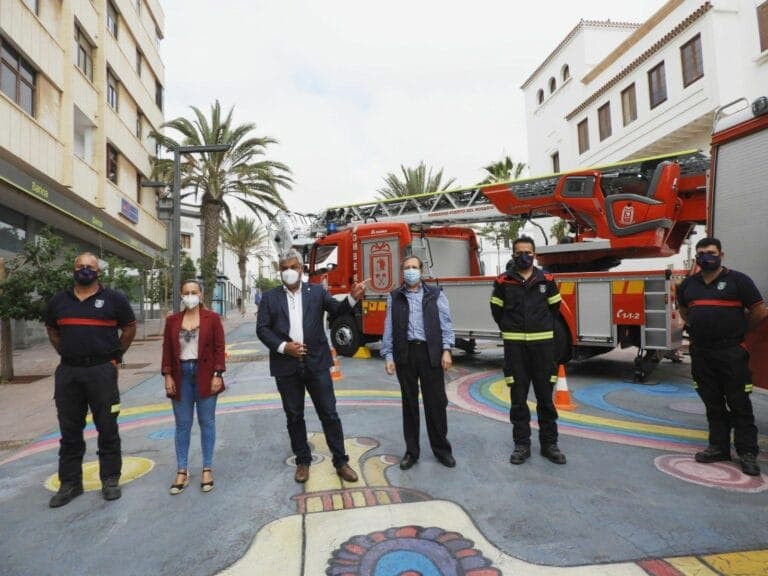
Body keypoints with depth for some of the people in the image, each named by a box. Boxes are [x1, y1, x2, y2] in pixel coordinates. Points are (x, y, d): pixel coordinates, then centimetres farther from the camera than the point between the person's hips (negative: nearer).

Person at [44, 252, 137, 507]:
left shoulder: (114, 298, 0)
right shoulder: (58, 301, 9)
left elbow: (130, 328, 4)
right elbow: (52, 331, 22)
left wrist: (115, 357, 2)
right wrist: (68, 355, 11)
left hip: (102, 371, -3)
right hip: (67, 372, 3)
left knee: (107, 428, 4)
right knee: (69, 430, 12)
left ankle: (110, 480, 17)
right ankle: (70, 483, 24)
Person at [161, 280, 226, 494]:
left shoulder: (212, 318, -2)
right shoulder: (172, 320, 6)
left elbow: (219, 348, -4)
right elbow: (167, 349, 6)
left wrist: (218, 374, -10)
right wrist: (167, 376, -1)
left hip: (205, 375, -2)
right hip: (181, 376, 2)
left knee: (207, 422, 7)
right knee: (182, 424, 9)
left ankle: (207, 469, 18)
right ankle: (182, 471, 19)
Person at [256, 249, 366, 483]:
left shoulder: (317, 291, 5)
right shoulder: (270, 297, 5)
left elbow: (337, 309, -6)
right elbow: (262, 329, 0)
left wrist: (353, 298, -26)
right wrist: (283, 346, -14)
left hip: (316, 363, 0)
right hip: (286, 366, 1)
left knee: (329, 414, 5)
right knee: (294, 416, 12)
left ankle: (341, 462, 18)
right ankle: (302, 461, 28)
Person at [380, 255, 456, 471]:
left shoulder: (435, 294, 7)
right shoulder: (394, 297, 9)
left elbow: (445, 324, 2)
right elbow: (389, 329, 7)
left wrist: (446, 350, -8)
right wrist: (388, 356, 1)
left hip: (431, 353, -1)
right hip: (405, 354, 1)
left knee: (436, 402, 5)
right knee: (409, 403, 9)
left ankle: (441, 449, 22)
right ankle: (411, 451, 22)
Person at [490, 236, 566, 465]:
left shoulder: (546, 280, 3)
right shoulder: (503, 281, 0)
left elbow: (554, 308, 14)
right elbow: (497, 311, 10)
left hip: (542, 344, 1)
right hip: (515, 346, 0)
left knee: (545, 397, 8)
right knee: (518, 398, 6)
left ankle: (549, 443, 21)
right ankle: (522, 444, 17)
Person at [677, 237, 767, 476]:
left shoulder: (737, 280, -4)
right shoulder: (688, 284, 10)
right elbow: (683, 309, 27)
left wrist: (737, 330, 6)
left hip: (731, 352, -4)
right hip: (701, 353, 5)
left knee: (739, 404, 2)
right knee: (713, 404, 13)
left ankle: (747, 452, 13)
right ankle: (718, 447, 23)